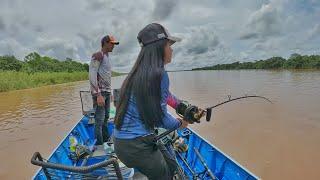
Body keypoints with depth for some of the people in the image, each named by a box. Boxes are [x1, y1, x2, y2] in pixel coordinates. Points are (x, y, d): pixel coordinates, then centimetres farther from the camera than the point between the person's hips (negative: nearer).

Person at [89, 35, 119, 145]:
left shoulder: (107, 56, 19)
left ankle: (106, 140, 28)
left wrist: (109, 92, 17)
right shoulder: (98, 55, -9)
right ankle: (99, 144, 4)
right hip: (100, 92, -9)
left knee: (106, 117, 16)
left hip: (107, 91, 9)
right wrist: (98, 95, -24)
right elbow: (92, 75, -18)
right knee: (99, 120, -6)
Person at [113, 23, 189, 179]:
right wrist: (180, 123, 3)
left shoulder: (141, 72, 4)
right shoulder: (159, 74, -22)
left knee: (171, 165, 23)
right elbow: (160, 117, -16)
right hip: (135, 144, -8)